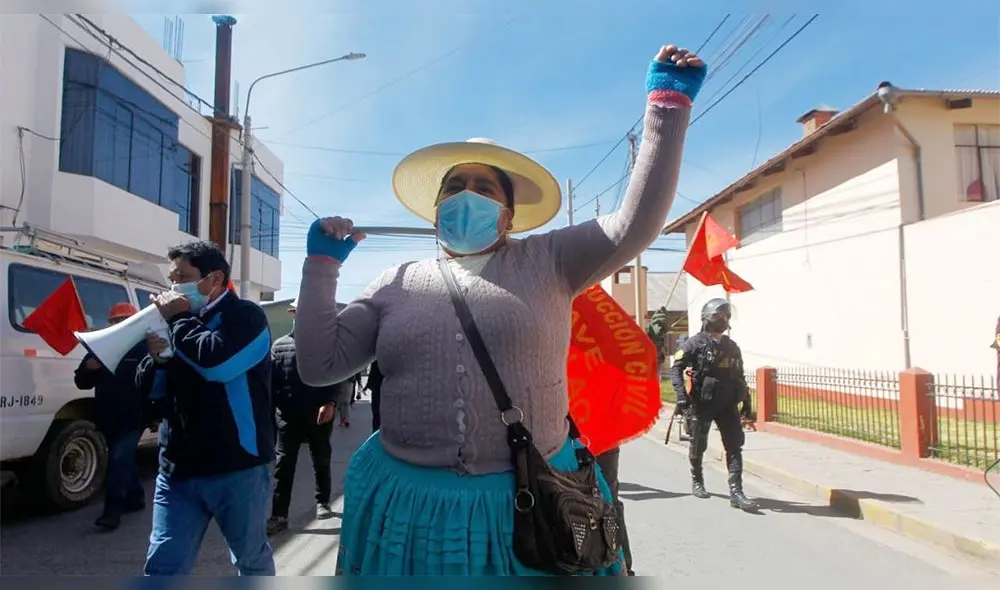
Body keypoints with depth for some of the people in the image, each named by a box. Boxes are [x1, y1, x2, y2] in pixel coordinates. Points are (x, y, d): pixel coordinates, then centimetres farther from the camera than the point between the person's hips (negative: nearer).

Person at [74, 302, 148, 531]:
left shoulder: (143, 347, -5)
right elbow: (82, 382, 14)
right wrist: (88, 368, -10)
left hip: (133, 418, -6)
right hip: (108, 418, 6)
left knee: (119, 459, -12)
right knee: (124, 459, 17)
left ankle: (113, 509, -7)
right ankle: (135, 497, 32)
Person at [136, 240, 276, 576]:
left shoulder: (245, 316, -7)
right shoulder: (185, 319, 11)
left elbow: (215, 362, -27)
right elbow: (151, 390, 14)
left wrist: (178, 319, -12)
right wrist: (156, 358, -7)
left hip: (237, 467, -5)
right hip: (178, 468, 5)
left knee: (251, 557, 14)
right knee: (162, 567, 4)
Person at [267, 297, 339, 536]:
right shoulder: (279, 345, 7)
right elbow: (271, 380, 2)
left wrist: (330, 403, -18)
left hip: (319, 415, -1)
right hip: (288, 416, 1)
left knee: (321, 461, 14)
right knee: (283, 465, 2)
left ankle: (322, 502, 32)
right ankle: (279, 516, 8)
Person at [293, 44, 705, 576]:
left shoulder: (546, 262, 4)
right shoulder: (397, 282, 8)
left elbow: (636, 223, -6)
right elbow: (320, 365, 7)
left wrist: (668, 103, -6)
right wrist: (321, 264, 1)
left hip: (529, 502, -1)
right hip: (407, 504, 2)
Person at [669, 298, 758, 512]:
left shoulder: (732, 347, 13)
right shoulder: (695, 343, -6)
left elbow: (740, 378, 19)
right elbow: (676, 368, -13)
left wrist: (747, 406, 16)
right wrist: (682, 395, -24)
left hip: (727, 405, 4)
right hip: (702, 404, -4)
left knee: (735, 446, -5)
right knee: (698, 446, 9)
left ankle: (736, 492, -5)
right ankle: (697, 482, 32)